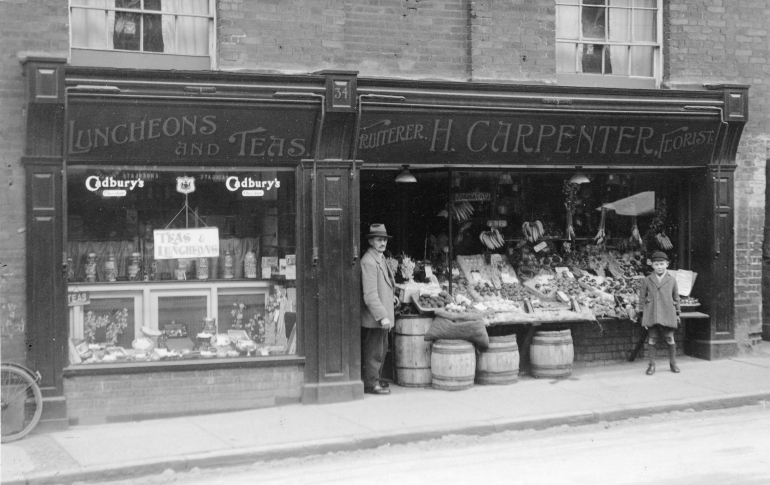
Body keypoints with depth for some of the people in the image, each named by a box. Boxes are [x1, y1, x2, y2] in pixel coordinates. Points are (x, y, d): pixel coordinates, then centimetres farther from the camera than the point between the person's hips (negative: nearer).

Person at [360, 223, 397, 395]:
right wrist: (382, 317, -26)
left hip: (383, 315, 10)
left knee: (381, 349, 18)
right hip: (374, 317, -10)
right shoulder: (368, 261, -20)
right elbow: (370, 295, -25)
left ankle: (376, 379, 29)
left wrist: (391, 296, 19)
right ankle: (371, 384, 5)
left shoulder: (380, 258, 12)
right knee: (374, 352, -3)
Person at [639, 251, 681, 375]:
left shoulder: (672, 280, 8)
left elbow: (676, 297, 14)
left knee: (670, 339, 2)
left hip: (668, 315, 0)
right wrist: (643, 313, 5)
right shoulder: (647, 280, 6)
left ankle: (673, 363, 17)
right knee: (651, 340, 0)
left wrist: (677, 314, 14)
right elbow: (642, 297, 11)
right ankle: (652, 364, 9)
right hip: (651, 316, 0)